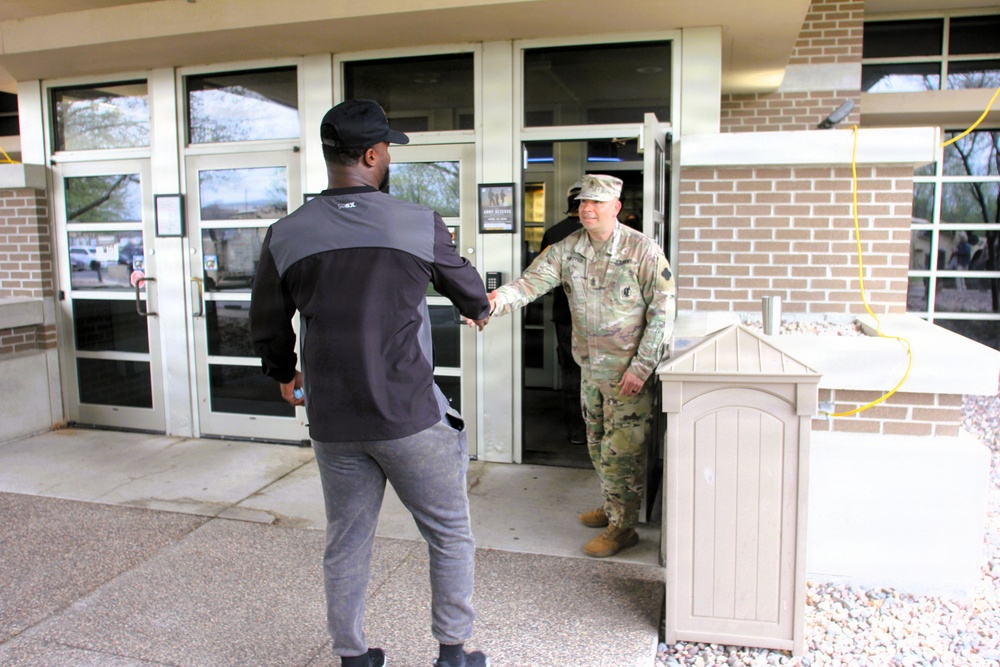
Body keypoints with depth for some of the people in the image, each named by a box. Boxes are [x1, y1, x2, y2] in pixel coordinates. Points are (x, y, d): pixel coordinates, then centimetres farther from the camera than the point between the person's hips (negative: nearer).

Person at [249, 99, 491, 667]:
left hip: (333, 422, 4)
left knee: (346, 545, 18)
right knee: (451, 536, 15)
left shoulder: (285, 237, 0)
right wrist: (480, 309, 36)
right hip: (411, 417, -3)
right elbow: (463, 282, 12)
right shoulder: (420, 224, -8)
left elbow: (268, 329, 11)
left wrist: (285, 374, 32)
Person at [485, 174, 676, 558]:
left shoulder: (643, 250, -14)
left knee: (622, 449, 0)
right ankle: (612, 507, 39)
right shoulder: (568, 248, 0)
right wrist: (496, 301, -32)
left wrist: (640, 367, -18)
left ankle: (623, 527, 17)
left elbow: (663, 311, -14)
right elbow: (532, 281, -10)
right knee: (597, 444, 18)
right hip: (590, 367, 6)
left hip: (629, 369, -6)